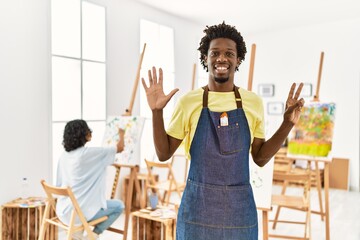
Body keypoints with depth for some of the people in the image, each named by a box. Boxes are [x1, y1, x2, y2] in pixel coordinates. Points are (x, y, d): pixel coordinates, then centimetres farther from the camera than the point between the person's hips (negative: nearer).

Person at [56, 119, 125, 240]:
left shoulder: (63, 157, 5)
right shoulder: (89, 153, -16)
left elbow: (60, 185, 13)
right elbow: (119, 148, -5)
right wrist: (121, 134, 17)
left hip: (62, 211, 7)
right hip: (78, 212, -7)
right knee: (118, 206, 12)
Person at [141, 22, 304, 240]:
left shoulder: (253, 102, 1)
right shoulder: (188, 101, -5)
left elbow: (260, 158, 6)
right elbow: (164, 154, -1)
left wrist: (288, 124, -4)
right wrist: (157, 112, -12)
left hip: (240, 207, 2)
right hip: (198, 205, -1)